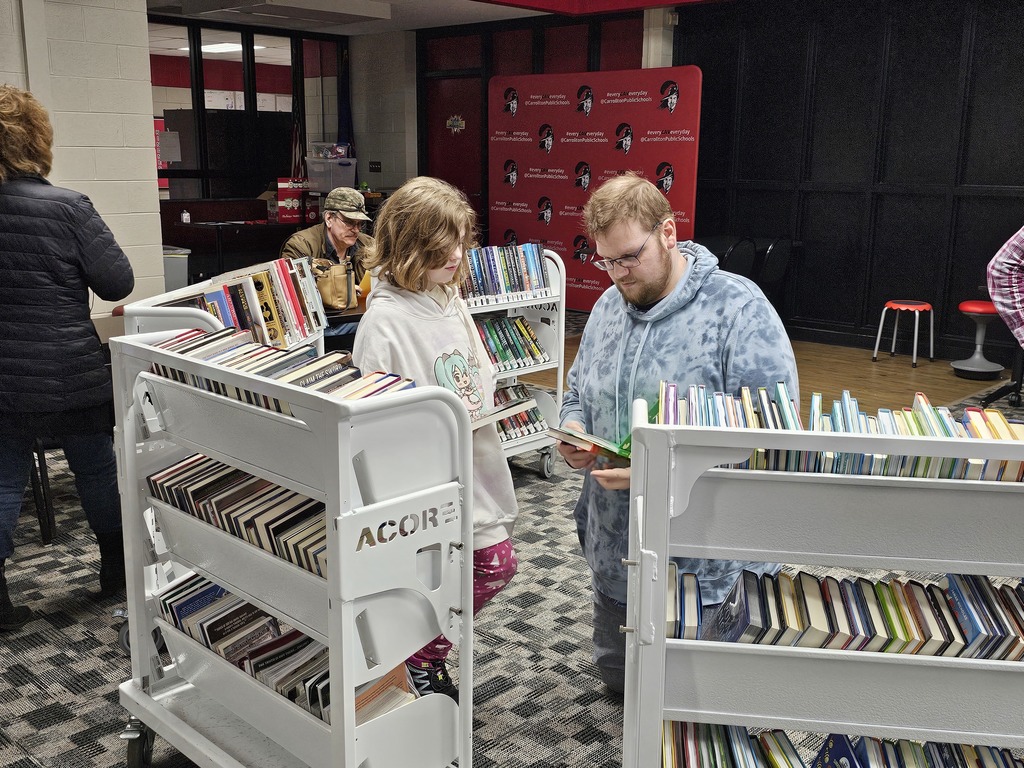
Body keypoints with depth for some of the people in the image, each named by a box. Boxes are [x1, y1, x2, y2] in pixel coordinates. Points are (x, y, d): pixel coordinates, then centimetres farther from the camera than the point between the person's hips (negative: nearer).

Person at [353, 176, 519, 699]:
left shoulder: (451, 299, 6)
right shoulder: (384, 319, -20)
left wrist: (487, 394, 5)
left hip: (477, 467, 8)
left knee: (495, 562, 15)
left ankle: (427, 653, 37)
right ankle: (419, 665, 33)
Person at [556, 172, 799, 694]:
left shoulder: (740, 310, -16)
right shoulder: (608, 307, 6)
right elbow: (577, 391, 19)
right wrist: (574, 430, -6)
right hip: (616, 552, 7)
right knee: (618, 680, 22)